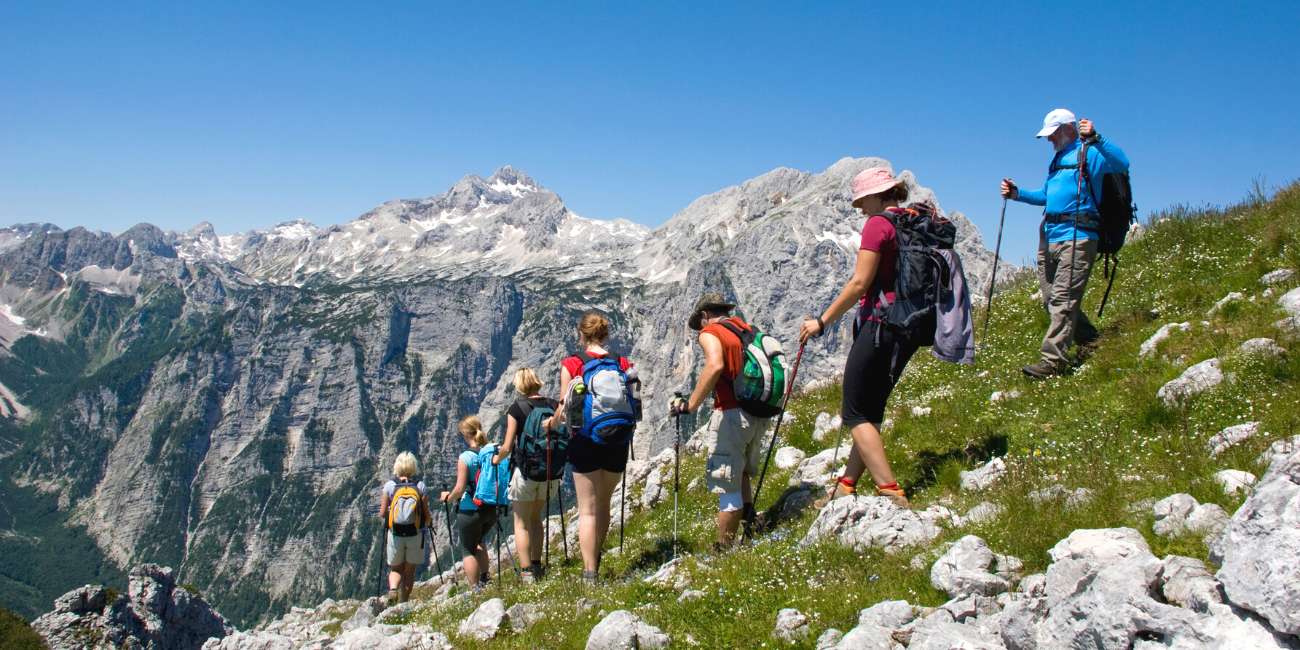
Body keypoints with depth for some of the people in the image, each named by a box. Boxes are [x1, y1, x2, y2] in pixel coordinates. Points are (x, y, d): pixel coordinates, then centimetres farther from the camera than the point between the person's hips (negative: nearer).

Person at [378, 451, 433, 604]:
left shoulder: (389, 485, -4)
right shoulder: (420, 486, -4)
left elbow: (382, 513, -4)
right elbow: (427, 514, -5)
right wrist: (429, 520, 18)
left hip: (395, 534, 0)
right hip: (415, 534, 0)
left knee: (395, 569, 16)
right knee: (409, 571, 14)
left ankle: (393, 589, -12)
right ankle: (403, 602, 12)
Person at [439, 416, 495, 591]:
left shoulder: (465, 457, -16)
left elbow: (460, 488, -16)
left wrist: (448, 498, 3)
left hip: (470, 510, -6)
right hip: (492, 509, 6)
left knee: (468, 550, 10)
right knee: (478, 541, 31)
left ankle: (475, 589, 10)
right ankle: (484, 579, 30)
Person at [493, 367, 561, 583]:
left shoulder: (516, 409, -9)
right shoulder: (553, 405, 0)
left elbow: (507, 447, -9)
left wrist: (497, 458, 11)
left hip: (525, 471, -4)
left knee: (522, 523, 7)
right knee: (536, 517, 22)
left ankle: (527, 572, 2)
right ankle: (536, 565, 24)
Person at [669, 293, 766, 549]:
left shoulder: (710, 333, -5)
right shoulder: (747, 328, 16)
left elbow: (715, 365, -25)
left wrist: (690, 404, -21)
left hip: (732, 414, -7)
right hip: (758, 415, 7)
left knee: (728, 489, -1)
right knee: (742, 475, 26)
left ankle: (724, 550, 5)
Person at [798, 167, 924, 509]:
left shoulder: (878, 224, -11)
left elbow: (859, 284, -15)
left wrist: (822, 321, -8)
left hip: (880, 324, -9)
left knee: (856, 414, -2)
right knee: (871, 411, 15)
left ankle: (892, 494, -9)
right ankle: (845, 488, 20)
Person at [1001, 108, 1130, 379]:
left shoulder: (1089, 152, -4)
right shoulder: (1058, 158, 24)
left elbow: (1121, 164, -23)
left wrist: (1095, 139, -34)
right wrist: (1016, 193, 18)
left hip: (1076, 236, -9)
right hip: (1049, 236, 9)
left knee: (1063, 299, -14)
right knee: (1050, 299, 10)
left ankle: (1053, 360, -18)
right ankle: (1090, 341, 26)